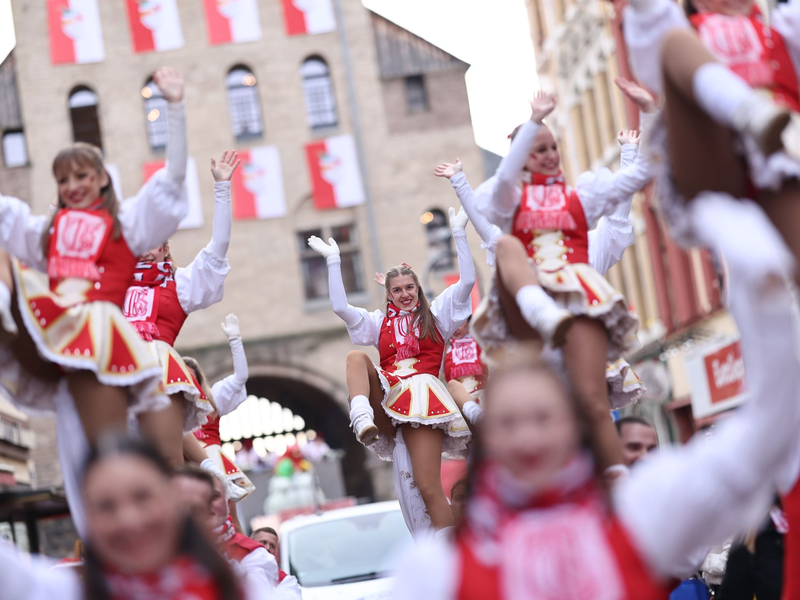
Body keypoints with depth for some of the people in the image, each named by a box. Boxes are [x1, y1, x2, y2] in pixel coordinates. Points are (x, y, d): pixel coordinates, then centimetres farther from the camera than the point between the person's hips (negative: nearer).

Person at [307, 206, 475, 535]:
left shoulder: (435, 313, 15)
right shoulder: (379, 322, 21)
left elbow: (467, 280, 5)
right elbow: (340, 306, 7)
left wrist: (458, 233, 2)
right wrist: (333, 261, 6)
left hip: (420, 394, -3)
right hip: (387, 395, 3)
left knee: (428, 486, -16)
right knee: (355, 357, -21)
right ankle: (362, 421, -43)